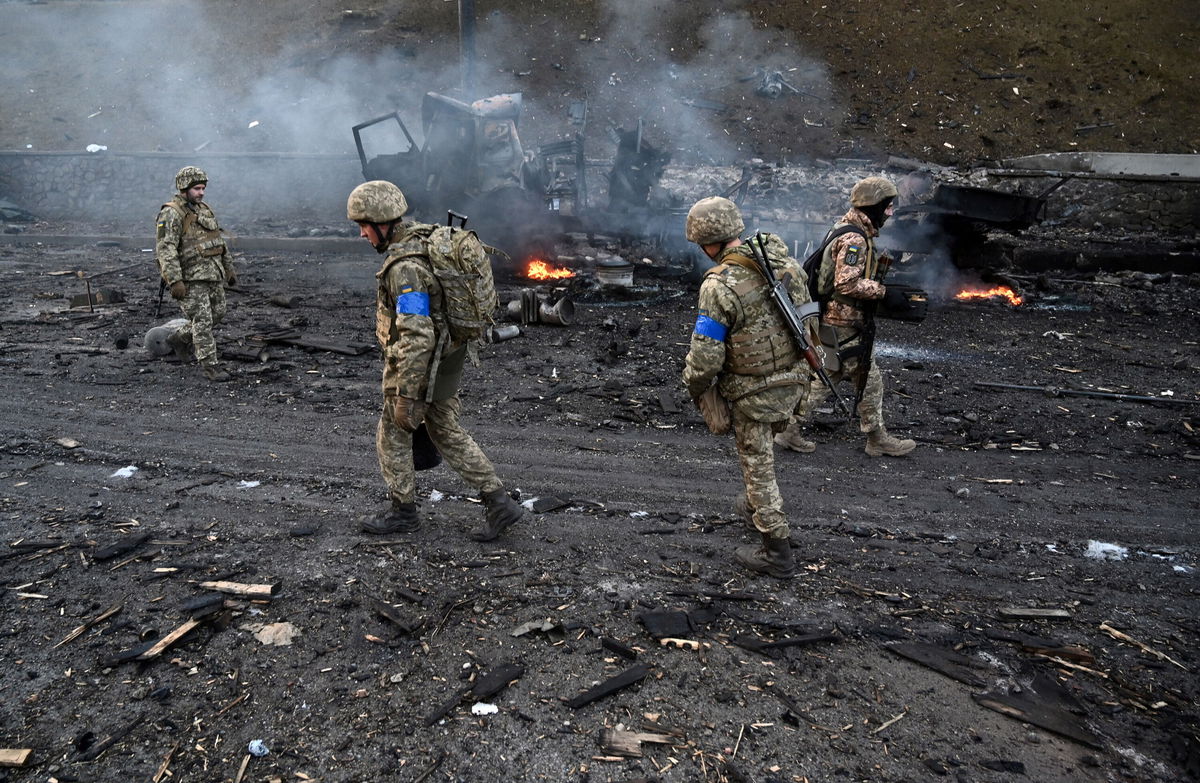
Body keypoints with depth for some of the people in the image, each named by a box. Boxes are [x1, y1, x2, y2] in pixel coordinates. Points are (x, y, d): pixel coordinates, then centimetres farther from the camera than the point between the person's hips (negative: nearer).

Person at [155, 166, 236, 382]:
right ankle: (210, 366, 0)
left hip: (212, 274, 8)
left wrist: (229, 268, 20)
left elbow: (219, 241, 22)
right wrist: (174, 281, -25)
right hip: (190, 277, -8)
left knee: (217, 314, 14)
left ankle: (181, 339, 34)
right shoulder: (171, 214, -12)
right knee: (202, 320, -7)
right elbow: (165, 249, -19)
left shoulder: (204, 210, 14)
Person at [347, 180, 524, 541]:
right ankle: (499, 503, 15)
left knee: (392, 434, 11)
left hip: (419, 365, -9)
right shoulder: (421, 238, 5)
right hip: (445, 356, 9)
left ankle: (403, 511, 27)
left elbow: (417, 337, -31)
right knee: (447, 433, 16)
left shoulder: (405, 267, -26)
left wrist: (406, 396, -27)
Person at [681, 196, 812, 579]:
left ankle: (777, 553, 18)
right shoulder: (785, 261, -3)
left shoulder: (720, 285, -24)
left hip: (754, 391, -7)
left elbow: (705, 356, -22)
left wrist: (694, 388, -2)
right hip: (793, 381, 7)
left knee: (758, 465, 9)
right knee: (761, 447, 29)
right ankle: (756, 506, 48)